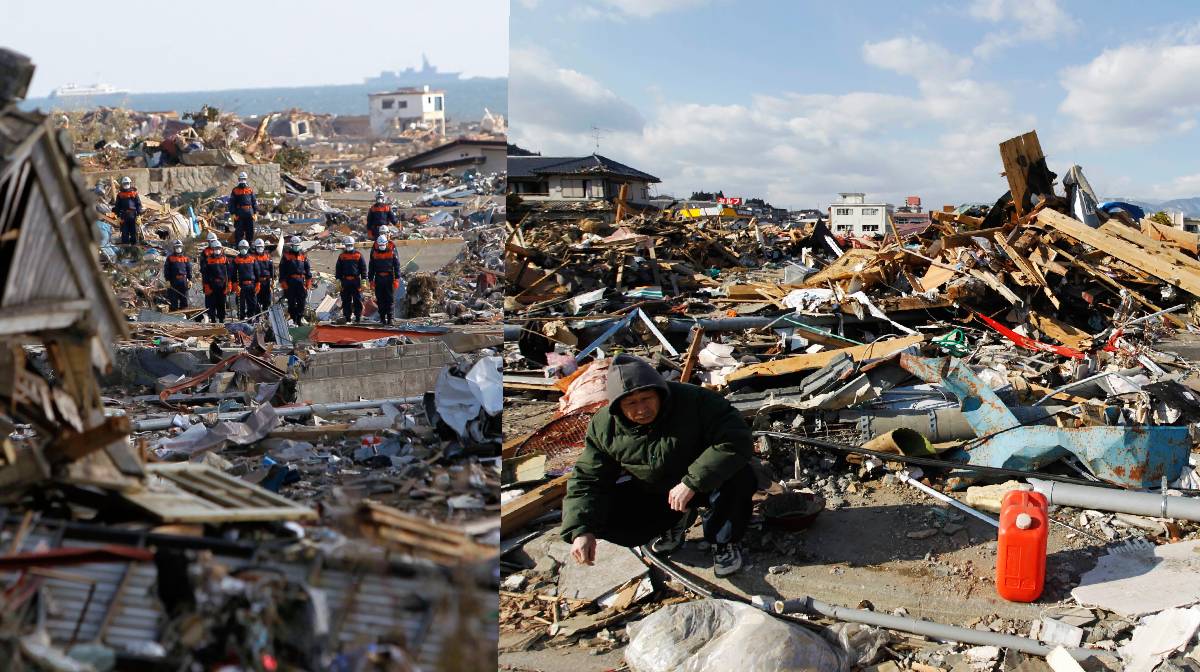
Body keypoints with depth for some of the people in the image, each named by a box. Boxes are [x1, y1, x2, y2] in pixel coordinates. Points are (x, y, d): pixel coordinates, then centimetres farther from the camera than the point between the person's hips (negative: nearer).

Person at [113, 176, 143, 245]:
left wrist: (139, 213, -3)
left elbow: (139, 204, 6)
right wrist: (118, 215, 2)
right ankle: (125, 244, 6)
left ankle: (134, 244, 9)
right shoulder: (120, 194, 9)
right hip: (124, 215, 0)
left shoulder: (134, 193, 7)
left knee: (134, 231, 3)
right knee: (124, 231, 1)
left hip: (133, 215, 0)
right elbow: (117, 205, 10)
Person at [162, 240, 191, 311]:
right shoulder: (170, 258, 4)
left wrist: (190, 280, 4)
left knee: (184, 298, 6)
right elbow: (166, 270, 1)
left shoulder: (185, 258, 13)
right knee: (174, 300, -1)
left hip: (183, 281, 3)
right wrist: (167, 280, -7)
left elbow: (189, 269, 12)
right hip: (173, 281, -3)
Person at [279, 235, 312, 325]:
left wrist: (308, 281, 8)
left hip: (301, 281, 3)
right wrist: (283, 282, -7)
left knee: (302, 301, 2)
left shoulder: (303, 256, 13)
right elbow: (282, 270, 0)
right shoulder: (286, 256, 4)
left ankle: (300, 318, 10)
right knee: (291, 302, 2)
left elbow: (308, 269, 15)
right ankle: (293, 318, 8)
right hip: (290, 282, -2)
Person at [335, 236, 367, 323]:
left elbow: (363, 267, 6)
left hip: (356, 280, -2)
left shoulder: (358, 255, 5)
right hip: (345, 281, 2)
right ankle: (346, 316, 10)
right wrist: (338, 280, 7)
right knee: (346, 300, 4)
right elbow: (338, 269, 13)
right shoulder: (341, 256, 11)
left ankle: (358, 316, 5)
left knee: (358, 300, 0)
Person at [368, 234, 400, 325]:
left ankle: (390, 318, 1)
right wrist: (371, 279, 8)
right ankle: (382, 318, 11)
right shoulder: (374, 252, 6)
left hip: (389, 278, -2)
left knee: (390, 299, -2)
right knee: (380, 299, 4)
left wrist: (397, 278, -6)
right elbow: (371, 267, 13)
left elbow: (397, 266, 0)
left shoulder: (392, 251, -1)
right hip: (378, 278, 2)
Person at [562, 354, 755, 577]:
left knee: (740, 476, -35)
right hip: (651, 492, 4)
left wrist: (692, 482, -41)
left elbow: (737, 439, -34)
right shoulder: (604, 426, -16)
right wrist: (580, 530, -28)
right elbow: (587, 479, -11)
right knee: (601, 514, -18)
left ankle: (724, 541, -4)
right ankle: (674, 523, 10)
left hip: (702, 485, -3)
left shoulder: (695, 401, -28)